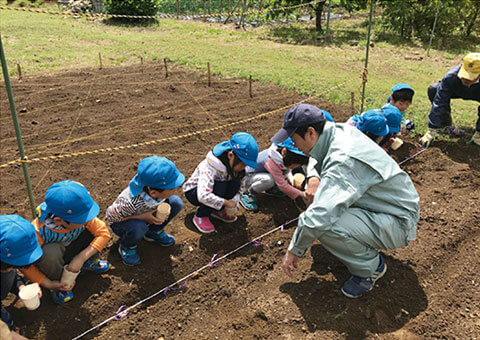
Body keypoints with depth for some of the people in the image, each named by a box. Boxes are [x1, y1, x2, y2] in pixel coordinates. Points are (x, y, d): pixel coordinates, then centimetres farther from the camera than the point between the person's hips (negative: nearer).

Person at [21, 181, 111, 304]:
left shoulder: (82, 216, -30)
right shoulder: (40, 232, -38)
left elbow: (104, 233, -24)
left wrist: (81, 258, -31)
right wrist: (48, 284, -25)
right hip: (48, 259, -3)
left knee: (95, 229, -22)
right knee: (52, 251, -39)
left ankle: (88, 263, 6)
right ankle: (57, 287, -8)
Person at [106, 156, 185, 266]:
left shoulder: (160, 190, -26)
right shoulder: (132, 202, -42)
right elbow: (110, 216, -26)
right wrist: (142, 217, -34)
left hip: (146, 216, 5)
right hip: (120, 222, -5)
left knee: (176, 202, -15)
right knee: (138, 227, -41)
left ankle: (154, 232, 8)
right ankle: (127, 247, -4)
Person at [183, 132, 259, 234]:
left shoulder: (233, 165, -14)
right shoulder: (210, 168, -37)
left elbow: (239, 188, -1)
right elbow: (203, 196, -47)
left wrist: (234, 202, -19)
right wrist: (226, 202, -37)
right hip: (193, 192, -6)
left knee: (235, 184, -21)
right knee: (219, 187, -35)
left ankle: (217, 210, 2)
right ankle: (200, 216, -13)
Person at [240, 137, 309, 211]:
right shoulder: (272, 161, -39)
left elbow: (287, 169, 9)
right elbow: (282, 185, -37)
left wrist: (292, 179, -10)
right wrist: (301, 194, -33)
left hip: (263, 173, 8)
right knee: (269, 179, -39)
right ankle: (248, 195, -14)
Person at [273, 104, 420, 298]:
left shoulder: (343, 162, -33)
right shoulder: (339, 131, -5)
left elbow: (317, 219, -38)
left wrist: (294, 251, -22)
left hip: (398, 223, -9)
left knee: (325, 226, -30)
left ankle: (371, 267, -1)